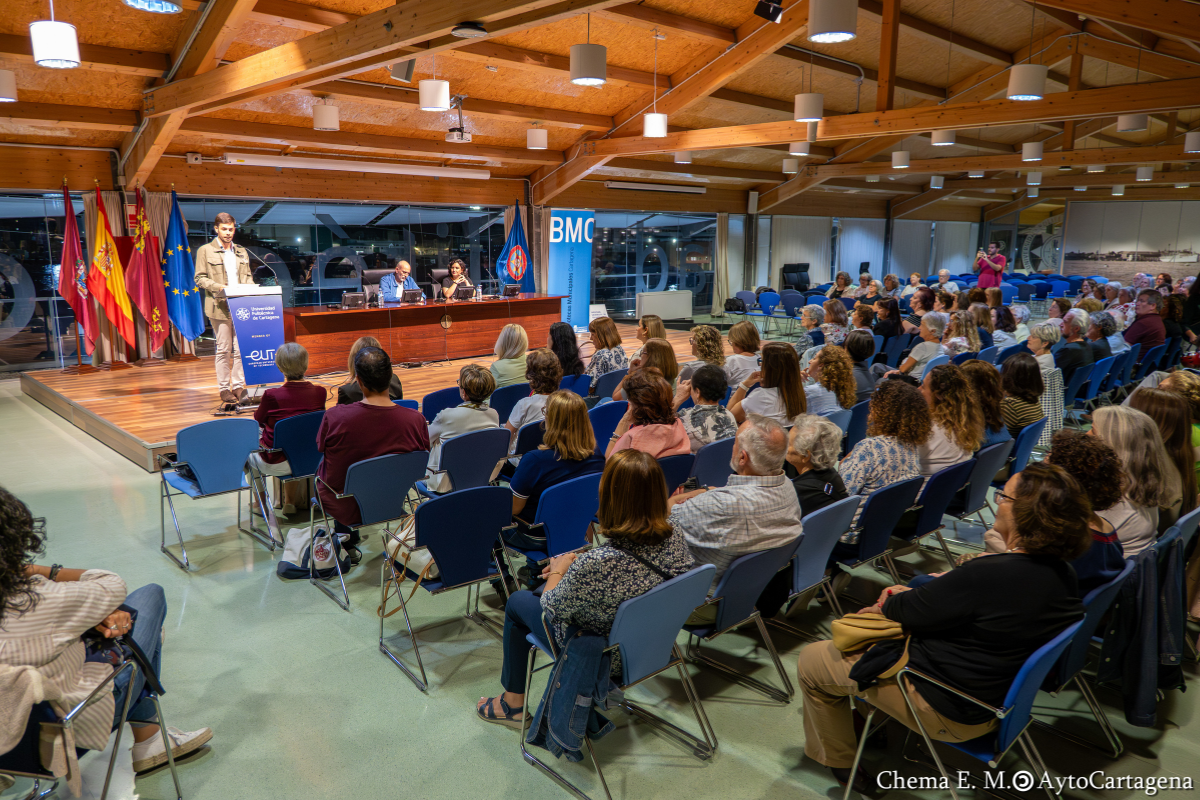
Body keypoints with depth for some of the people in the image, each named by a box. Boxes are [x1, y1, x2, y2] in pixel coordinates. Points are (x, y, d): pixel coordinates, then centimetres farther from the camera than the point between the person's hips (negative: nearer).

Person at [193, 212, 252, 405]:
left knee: (241, 349, 0)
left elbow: (248, 276, 20)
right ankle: (224, 388, 9)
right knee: (223, 349, 0)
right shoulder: (205, 251, 4)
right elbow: (199, 278, -1)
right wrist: (218, 287, -17)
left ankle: (238, 386, 7)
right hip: (220, 307, -3)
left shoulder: (242, 252, 18)